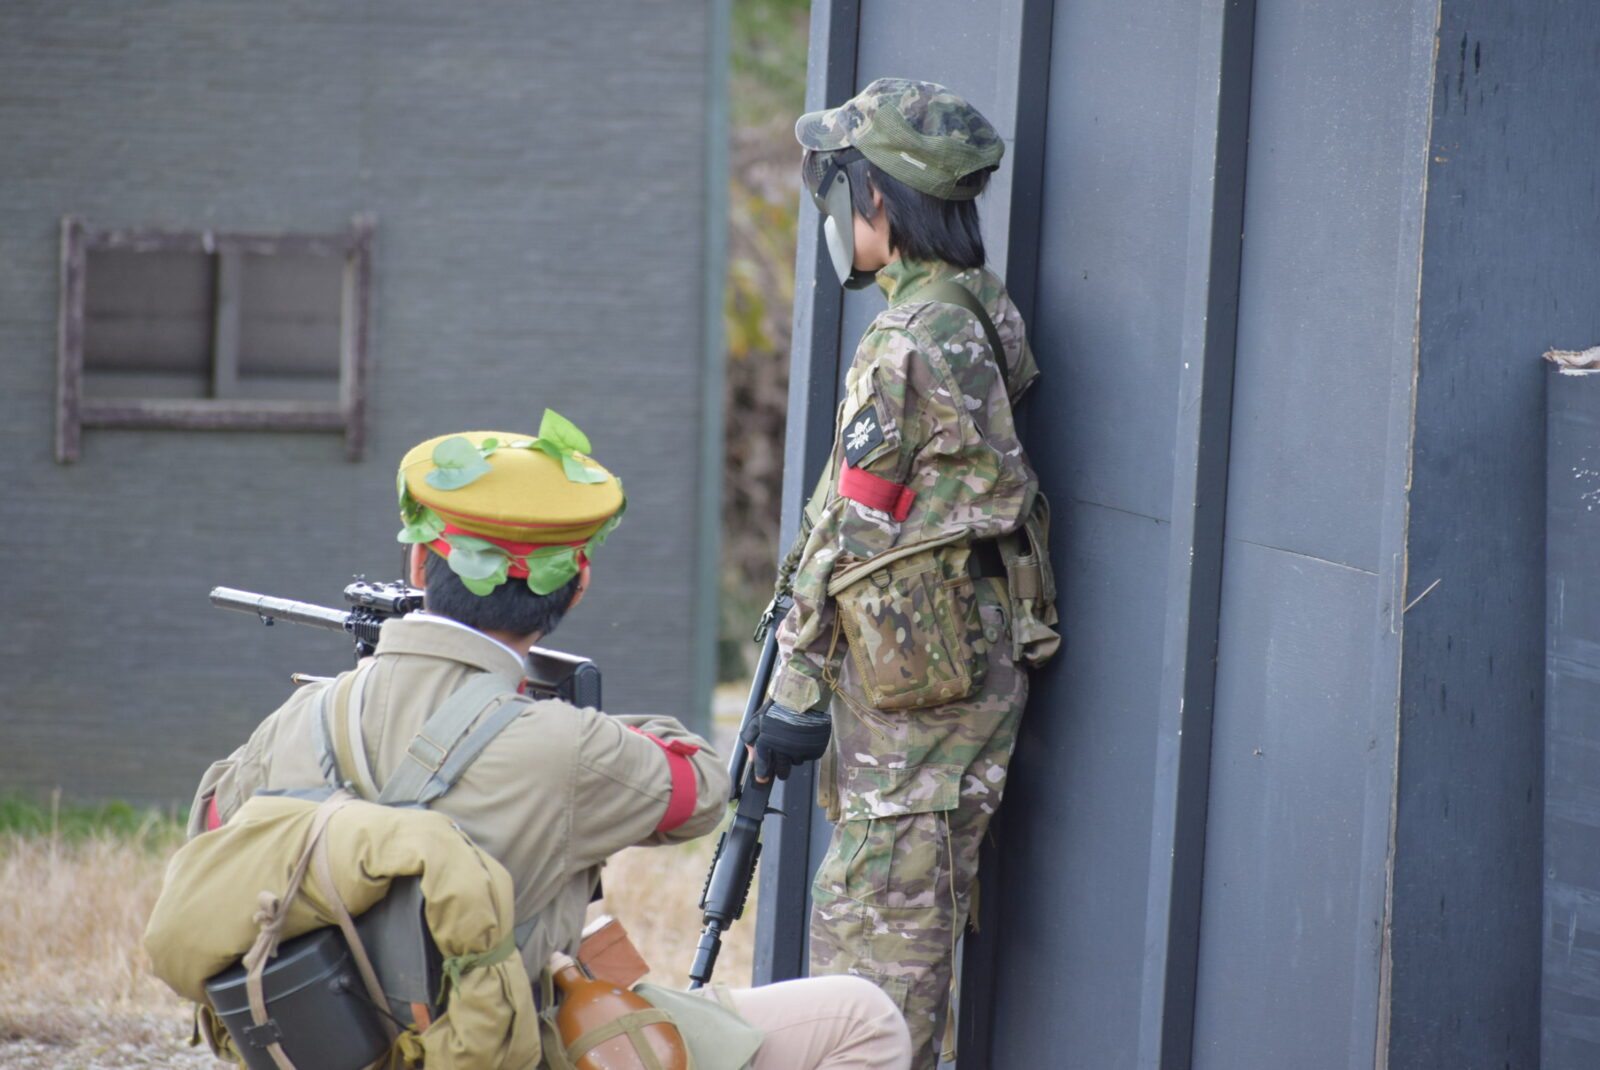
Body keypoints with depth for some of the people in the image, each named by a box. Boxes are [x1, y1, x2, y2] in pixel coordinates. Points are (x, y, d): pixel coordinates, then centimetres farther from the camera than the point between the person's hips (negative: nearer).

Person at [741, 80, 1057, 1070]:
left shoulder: (912, 346, -18)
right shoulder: (982, 315, 12)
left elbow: (849, 533, -16)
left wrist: (795, 689, -11)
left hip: (920, 680, -10)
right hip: (958, 664, 10)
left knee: (886, 929, -6)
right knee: (858, 912, 16)